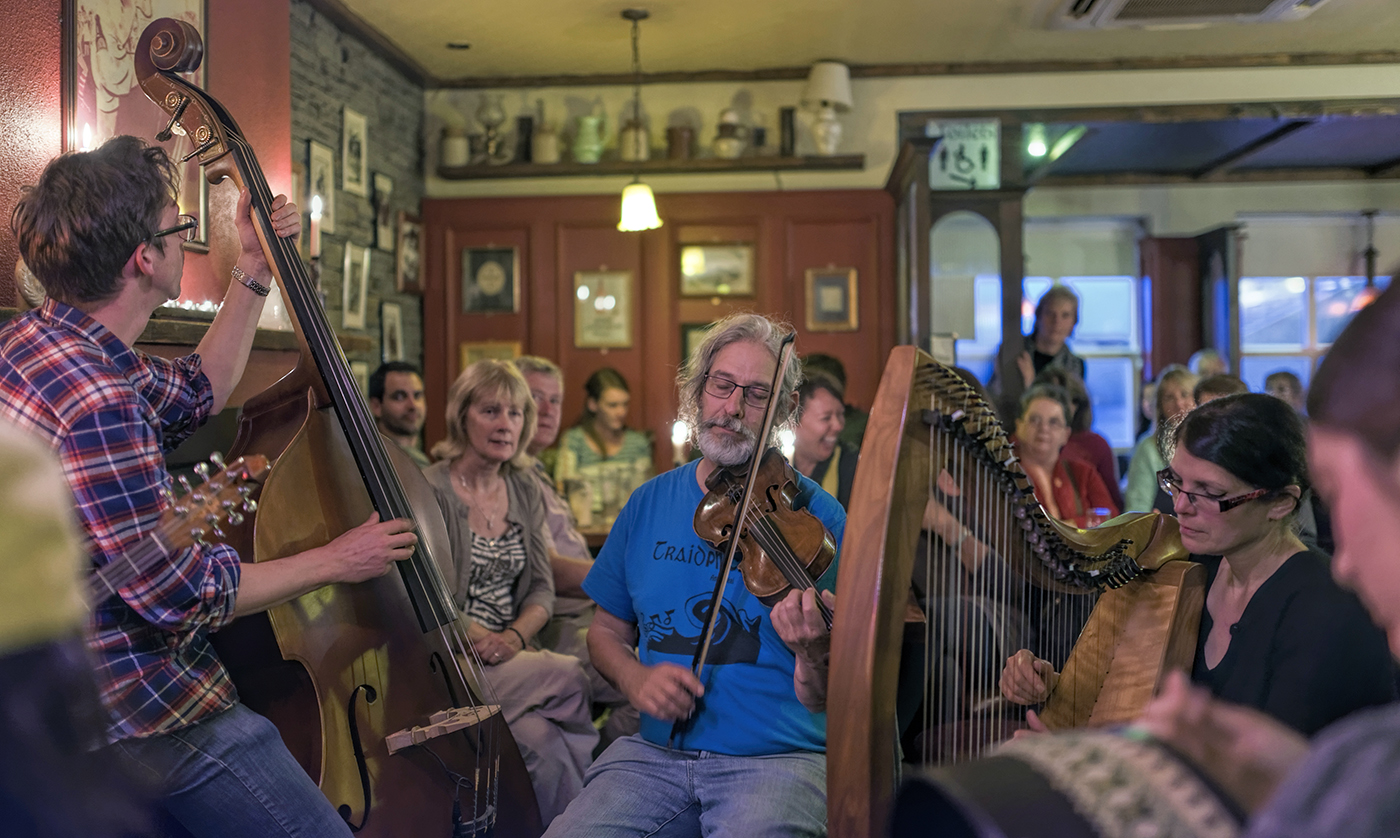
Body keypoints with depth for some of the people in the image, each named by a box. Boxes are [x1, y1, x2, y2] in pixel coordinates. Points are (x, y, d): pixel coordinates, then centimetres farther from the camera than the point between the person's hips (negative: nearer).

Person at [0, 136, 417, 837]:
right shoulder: (96, 402, -27)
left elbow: (198, 396, 22)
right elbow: (181, 594, -22)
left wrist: (254, 273, 17)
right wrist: (334, 561, -8)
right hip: (140, 713, -10)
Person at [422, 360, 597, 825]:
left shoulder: (526, 491, 13)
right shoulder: (431, 490, -6)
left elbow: (541, 587, 10)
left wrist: (514, 636, -9)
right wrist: (486, 643, -18)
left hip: (512, 655, 5)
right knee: (568, 676, -27)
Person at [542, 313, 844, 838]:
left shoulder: (814, 516, -2)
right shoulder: (649, 504, 9)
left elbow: (819, 701, -3)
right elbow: (607, 629, 18)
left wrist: (814, 657, -27)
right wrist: (634, 678, -5)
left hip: (778, 757, -3)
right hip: (656, 751, 3)